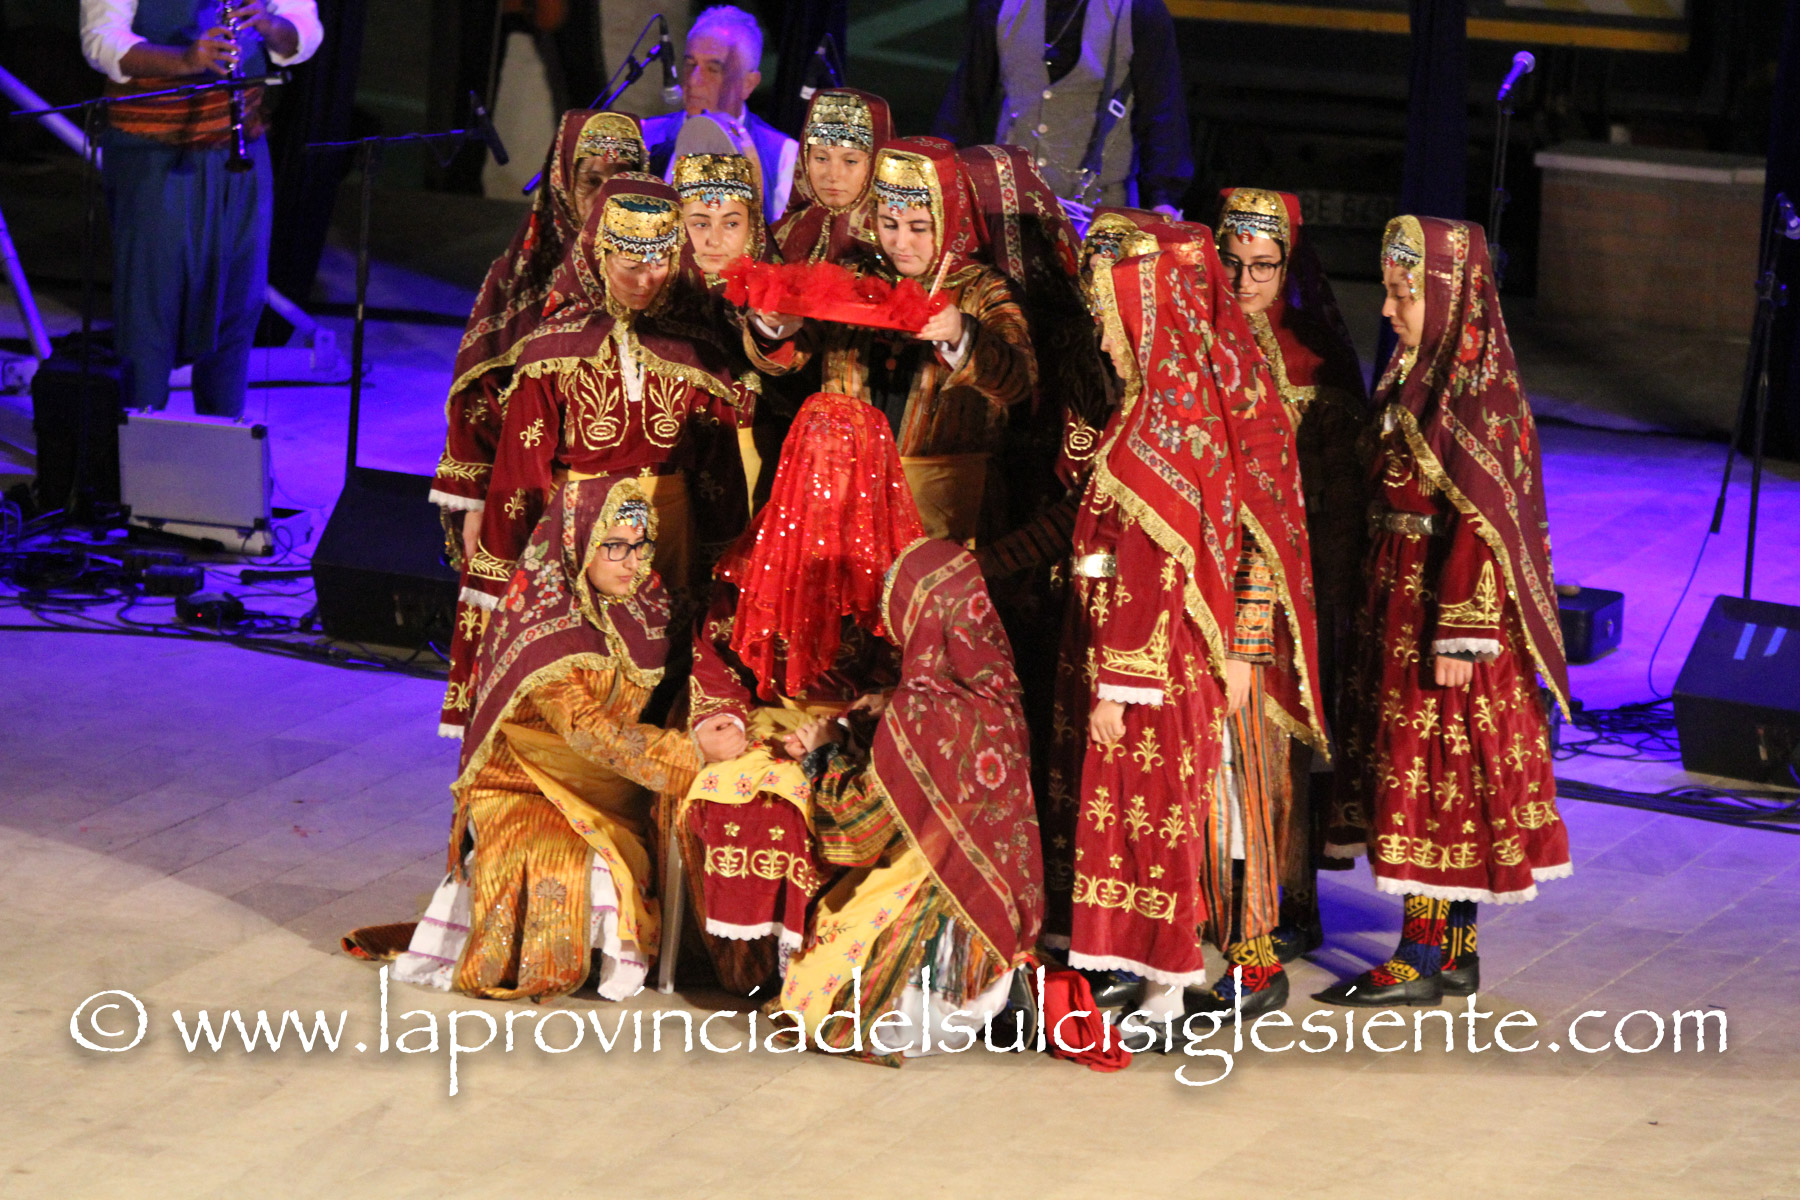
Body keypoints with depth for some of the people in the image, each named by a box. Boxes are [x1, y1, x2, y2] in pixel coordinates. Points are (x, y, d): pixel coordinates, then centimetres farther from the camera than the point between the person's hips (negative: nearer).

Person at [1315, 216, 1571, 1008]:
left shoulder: (1479, 393, -18)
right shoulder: (1421, 378, 10)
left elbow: (1482, 523, -21)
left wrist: (1459, 635, -23)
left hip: (1449, 601, -9)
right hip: (1405, 603, 9)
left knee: (1432, 770, -4)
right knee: (1430, 770, 12)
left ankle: (1422, 962, 2)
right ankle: (1455, 950, 19)